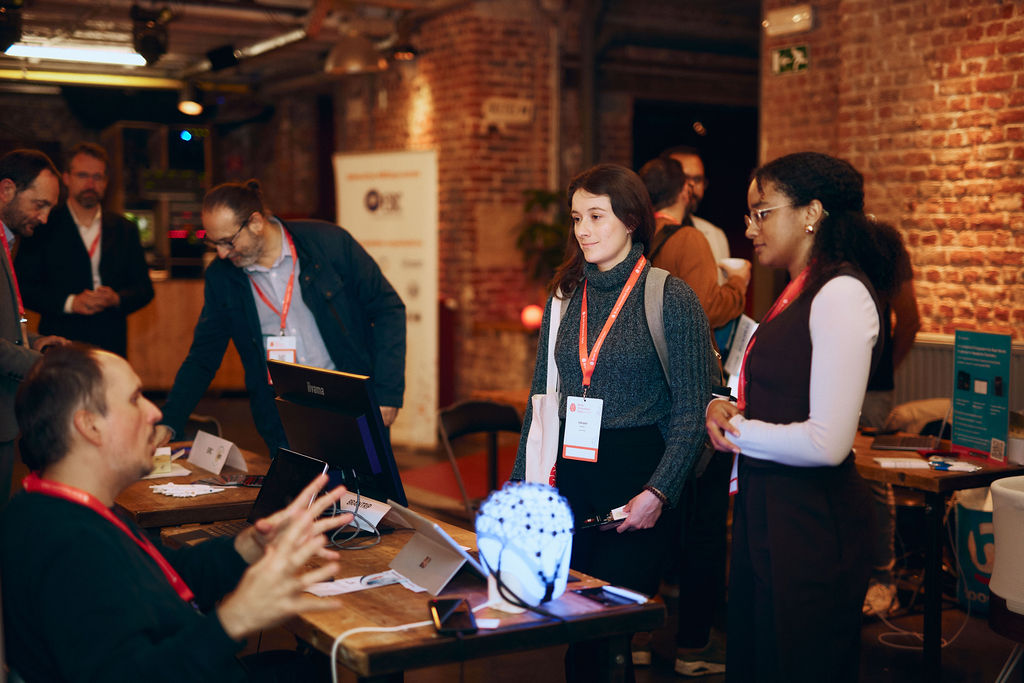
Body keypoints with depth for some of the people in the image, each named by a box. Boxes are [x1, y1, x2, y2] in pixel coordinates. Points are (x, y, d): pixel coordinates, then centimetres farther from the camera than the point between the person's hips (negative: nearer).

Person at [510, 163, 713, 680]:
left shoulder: (671, 298, -6)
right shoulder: (565, 298, 9)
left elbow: (692, 410, -7)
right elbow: (541, 401, 13)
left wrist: (658, 491, -16)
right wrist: (519, 484, 7)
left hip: (635, 480, -5)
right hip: (570, 479, 5)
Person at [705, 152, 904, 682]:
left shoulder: (842, 293, -17)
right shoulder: (798, 292, 12)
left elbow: (827, 443, -25)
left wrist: (736, 430, -11)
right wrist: (725, 408, 0)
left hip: (810, 520, -9)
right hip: (766, 509, 9)